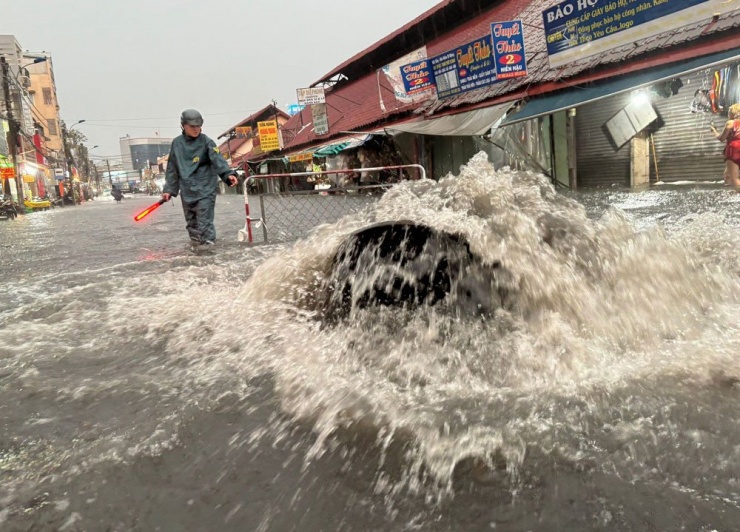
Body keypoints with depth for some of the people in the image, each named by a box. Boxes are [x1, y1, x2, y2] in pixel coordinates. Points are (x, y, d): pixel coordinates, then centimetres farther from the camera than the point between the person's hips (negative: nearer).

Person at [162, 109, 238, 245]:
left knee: (205, 225, -9)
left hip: (205, 191, -5)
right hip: (187, 192, 5)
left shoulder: (206, 142, -5)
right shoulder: (177, 144, 7)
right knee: (192, 225, 13)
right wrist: (169, 189, 11)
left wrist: (228, 174, -36)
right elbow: (172, 169, 13)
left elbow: (218, 160, -19)